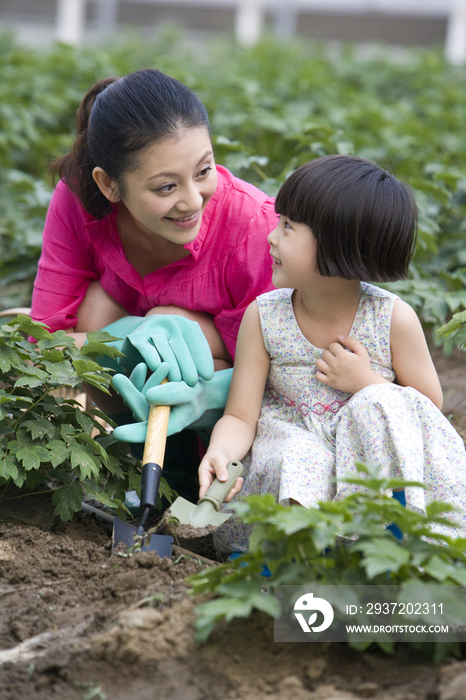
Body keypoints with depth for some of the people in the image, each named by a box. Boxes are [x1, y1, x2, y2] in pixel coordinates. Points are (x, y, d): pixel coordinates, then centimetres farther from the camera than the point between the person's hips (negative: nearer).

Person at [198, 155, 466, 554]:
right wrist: (220, 453, -29)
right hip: (292, 443, 0)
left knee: (380, 406, -29)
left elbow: (431, 406, 1)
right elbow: (241, 417, -7)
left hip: (374, 458, 1)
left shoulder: (394, 319, -10)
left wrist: (368, 385, -15)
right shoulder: (263, 317, -6)